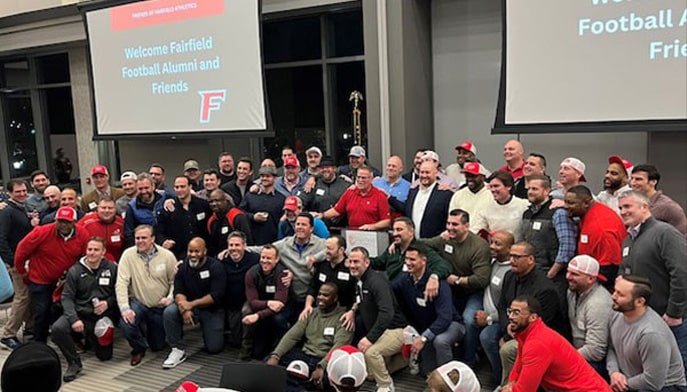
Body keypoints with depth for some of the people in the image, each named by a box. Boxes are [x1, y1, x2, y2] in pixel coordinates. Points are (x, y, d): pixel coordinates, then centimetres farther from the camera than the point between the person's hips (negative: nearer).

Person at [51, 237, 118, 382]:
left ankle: (90, 337, 41)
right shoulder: (75, 271, -4)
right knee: (57, 328, -32)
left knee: (105, 356, 8)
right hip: (81, 313, -1)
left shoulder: (112, 268, -3)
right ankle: (74, 363, -12)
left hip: (103, 316, 1)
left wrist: (108, 303, -18)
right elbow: (67, 297, -7)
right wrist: (74, 319, -21)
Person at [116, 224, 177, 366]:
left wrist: (170, 297, -21)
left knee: (158, 346, 6)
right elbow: (121, 283, -17)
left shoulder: (167, 255, -10)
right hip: (138, 303, -1)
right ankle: (138, 349, 3)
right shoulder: (128, 255, -12)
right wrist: (124, 307, -27)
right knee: (126, 323, -32)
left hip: (161, 307, 1)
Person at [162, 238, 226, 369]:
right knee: (169, 312, -27)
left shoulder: (216, 267, -15)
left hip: (212, 310, -2)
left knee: (214, 348, -7)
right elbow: (178, 292, -8)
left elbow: (216, 296, -22)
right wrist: (184, 308, -29)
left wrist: (191, 304, -27)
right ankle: (178, 350, -12)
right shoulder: (183, 266, -3)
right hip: (189, 305, 3)